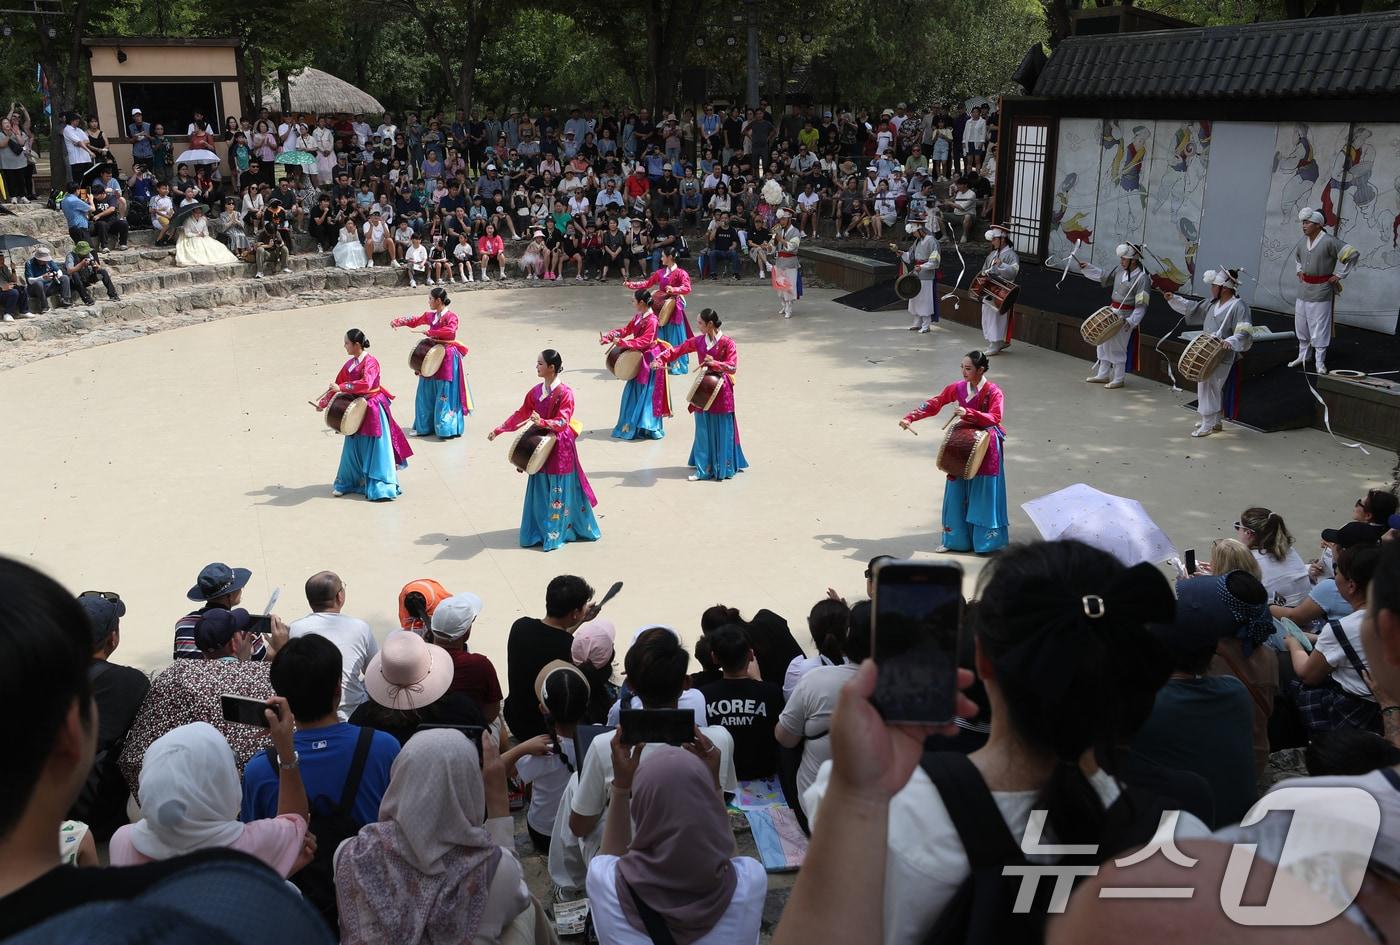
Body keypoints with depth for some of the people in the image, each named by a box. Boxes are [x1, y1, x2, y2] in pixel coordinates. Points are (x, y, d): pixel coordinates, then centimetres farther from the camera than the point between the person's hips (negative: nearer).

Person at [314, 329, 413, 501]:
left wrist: (342, 388, -30)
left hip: (373, 409, -7)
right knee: (353, 447, 12)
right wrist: (323, 403, 13)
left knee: (375, 447, -3)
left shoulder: (370, 361, -15)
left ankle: (381, 488, 1)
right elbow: (337, 385, 14)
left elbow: (365, 383, -30)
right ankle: (347, 482, 23)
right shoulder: (349, 364, 8)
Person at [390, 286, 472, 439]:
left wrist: (430, 332, -24)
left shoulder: (450, 316, -13)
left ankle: (448, 428, 2)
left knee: (445, 394, -5)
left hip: (447, 357, -8)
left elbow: (450, 330, -31)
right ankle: (424, 426, 22)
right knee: (426, 392, 12)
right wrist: (398, 321, 7)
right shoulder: (430, 315, 9)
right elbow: (415, 320, 21)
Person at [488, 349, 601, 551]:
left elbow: (562, 422, -20)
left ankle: (555, 535, 13)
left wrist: (542, 422, -35)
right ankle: (540, 532, 20)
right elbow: (521, 414, 11)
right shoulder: (536, 391, 5)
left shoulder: (565, 392, -15)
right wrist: (499, 429, 10)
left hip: (560, 448, -6)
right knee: (540, 491, 11)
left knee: (559, 492, 3)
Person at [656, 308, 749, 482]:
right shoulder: (698, 341, 3)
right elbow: (677, 350, 6)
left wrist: (713, 363, -30)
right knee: (703, 430, 7)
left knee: (722, 430, 3)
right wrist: (660, 359, -6)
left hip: (721, 391, -5)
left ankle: (725, 467, 15)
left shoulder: (727, 343, -13)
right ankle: (704, 468, 14)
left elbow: (732, 368, -18)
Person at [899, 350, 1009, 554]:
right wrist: (910, 417, -9)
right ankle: (955, 538, 15)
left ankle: (985, 540, 10)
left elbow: (994, 418, -22)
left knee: (984, 492, 1)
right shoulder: (958, 388, 0)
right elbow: (933, 404, 1)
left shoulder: (993, 392, -12)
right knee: (957, 491, 6)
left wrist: (968, 412, -33)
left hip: (985, 447, -4)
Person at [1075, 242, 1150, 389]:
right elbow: (1105, 277, 19)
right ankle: (1102, 375, 28)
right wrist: (1087, 267, 11)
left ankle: (1118, 379, 11)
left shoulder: (1141, 278, -19)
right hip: (1111, 312, 8)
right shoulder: (1120, 269, 1)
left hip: (1125, 317, -8)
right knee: (1104, 343, 15)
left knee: (1117, 348, -2)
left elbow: (1141, 305, -20)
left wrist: (1131, 321, -30)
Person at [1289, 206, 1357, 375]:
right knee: (1301, 325, 14)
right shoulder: (1303, 240, 5)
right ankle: (1302, 356, 28)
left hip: (1321, 291, -7)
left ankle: (1320, 362, 7)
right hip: (1303, 289, 7)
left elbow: (1352, 253, -17)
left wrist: (1338, 275, -13)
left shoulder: (1329, 241, -17)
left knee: (1319, 328, -2)